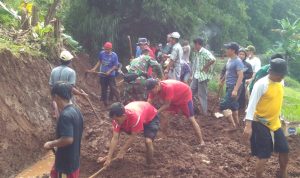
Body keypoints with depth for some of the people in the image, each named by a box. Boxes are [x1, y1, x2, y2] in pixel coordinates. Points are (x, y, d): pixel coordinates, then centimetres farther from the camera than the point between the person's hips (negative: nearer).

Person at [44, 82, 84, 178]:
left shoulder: (65, 115, -27)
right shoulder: (76, 111, 3)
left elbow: (68, 139, -32)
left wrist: (51, 144, -17)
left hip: (67, 161, -9)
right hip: (73, 157, 9)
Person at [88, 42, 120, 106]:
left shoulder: (114, 55, -13)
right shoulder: (101, 53, -3)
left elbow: (115, 66, -11)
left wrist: (109, 71, -23)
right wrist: (94, 68, 2)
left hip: (111, 75, -4)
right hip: (102, 75, 4)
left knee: (113, 88, -7)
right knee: (103, 89, 13)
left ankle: (119, 101, 0)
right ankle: (105, 103, 26)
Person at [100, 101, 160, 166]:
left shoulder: (136, 116, -44)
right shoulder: (117, 117, -27)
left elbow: (133, 136, -32)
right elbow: (115, 138, -27)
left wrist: (122, 151, -26)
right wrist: (109, 157, -33)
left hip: (151, 117, -6)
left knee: (148, 141, -28)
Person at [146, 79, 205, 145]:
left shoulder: (168, 87, -40)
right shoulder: (154, 89, -17)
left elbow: (167, 105, -33)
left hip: (185, 95, -7)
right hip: (175, 99, 7)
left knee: (191, 119, -8)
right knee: (164, 114, -1)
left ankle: (201, 142, -5)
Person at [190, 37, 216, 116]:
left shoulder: (205, 52, -17)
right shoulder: (195, 53, 9)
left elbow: (213, 59, -31)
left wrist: (205, 67, -22)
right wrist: (192, 75, 13)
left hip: (203, 76, -8)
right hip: (196, 76, 8)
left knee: (202, 95, 0)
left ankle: (204, 112, 11)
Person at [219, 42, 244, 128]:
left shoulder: (238, 61, -19)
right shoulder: (230, 60, 9)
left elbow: (240, 76, -24)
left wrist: (235, 90, -30)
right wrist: (222, 80, 35)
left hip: (234, 87, -9)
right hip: (229, 86, 9)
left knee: (223, 105, -12)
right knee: (233, 106, 17)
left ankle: (233, 125, -4)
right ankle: (236, 124, 30)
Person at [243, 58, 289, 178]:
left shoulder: (280, 83, 1)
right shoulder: (261, 84, -22)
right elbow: (252, 105, -24)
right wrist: (248, 126, -28)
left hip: (275, 123, 8)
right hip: (261, 124, -8)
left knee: (284, 150, 16)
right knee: (264, 156, -4)